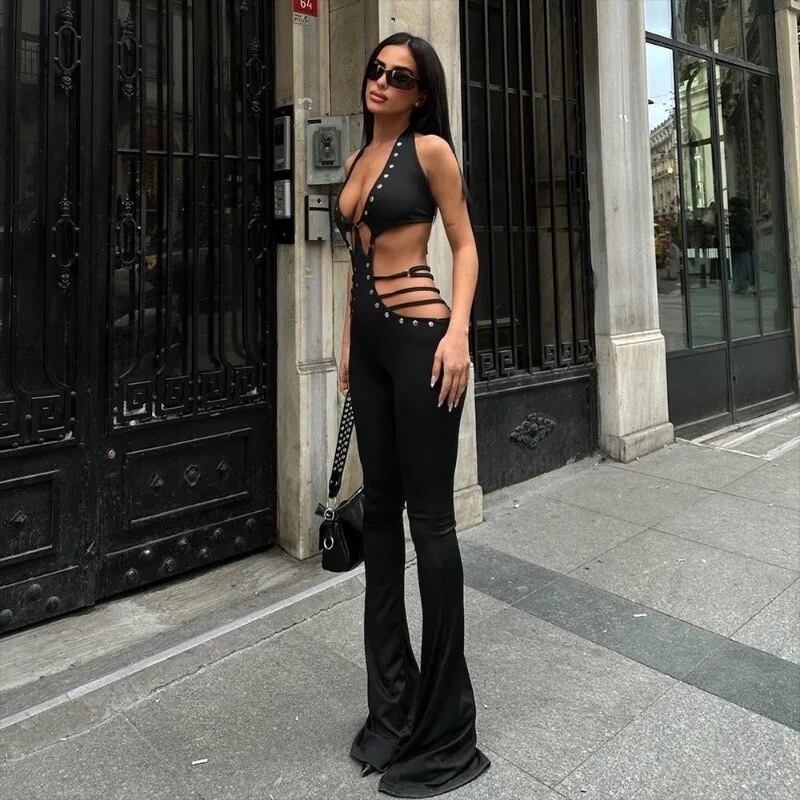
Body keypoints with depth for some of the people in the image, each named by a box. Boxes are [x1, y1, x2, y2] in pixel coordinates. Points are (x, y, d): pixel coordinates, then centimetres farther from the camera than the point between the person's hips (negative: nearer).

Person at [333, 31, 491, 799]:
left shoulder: (430, 149, 1)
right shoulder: (355, 160, 20)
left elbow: (464, 246, -2)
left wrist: (458, 332, -16)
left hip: (418, 333, -7)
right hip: (368, 340, 8)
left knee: (429, 515, -5)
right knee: (379, 508, 10)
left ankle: (443, 724, 9)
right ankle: (392, 700, 25)